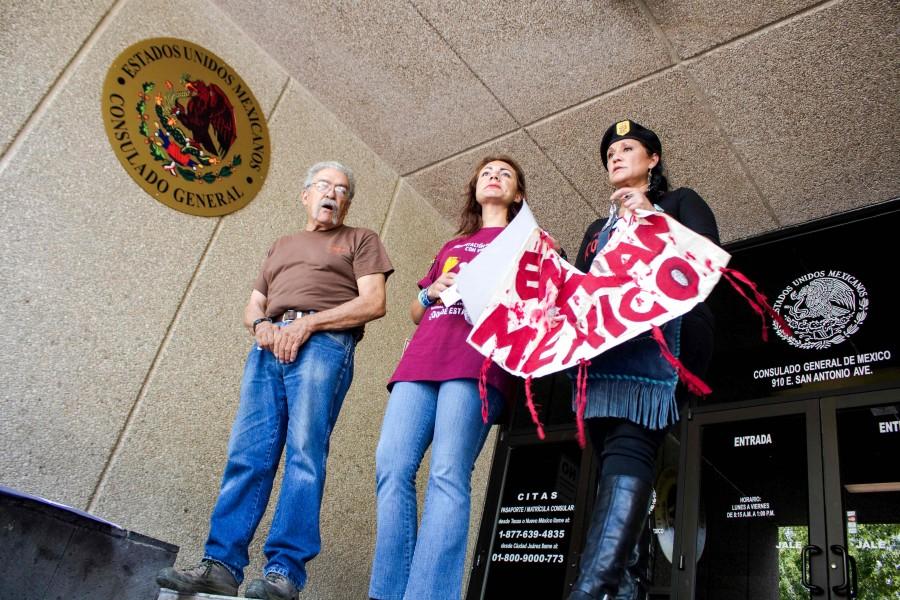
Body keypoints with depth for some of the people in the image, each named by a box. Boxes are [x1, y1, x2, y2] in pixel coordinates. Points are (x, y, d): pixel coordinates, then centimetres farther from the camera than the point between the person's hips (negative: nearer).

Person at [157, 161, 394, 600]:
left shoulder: (360, 240, 17)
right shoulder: (282, 246, 33)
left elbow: (373, 303, 1)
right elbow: (252, 307, 27)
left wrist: (308, 322, -9)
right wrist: (261, 324, 2)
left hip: (323, 344, -5)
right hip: (270, 346, 5)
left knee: (304, 453, -16)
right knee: (247, 454, -6)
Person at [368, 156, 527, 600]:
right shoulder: (450, 247, 34)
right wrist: (431, 293, 9)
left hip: (479, 360, -4)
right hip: (423, 356, 5)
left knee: (448, 472, -20)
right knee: (391, 467, -12)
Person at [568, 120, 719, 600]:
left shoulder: (679, 202, 22)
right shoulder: (598, 228, 36)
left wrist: (652, 220, -6)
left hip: (660, 332, -6)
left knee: (629, 448, -25)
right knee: (614, 459, -8)